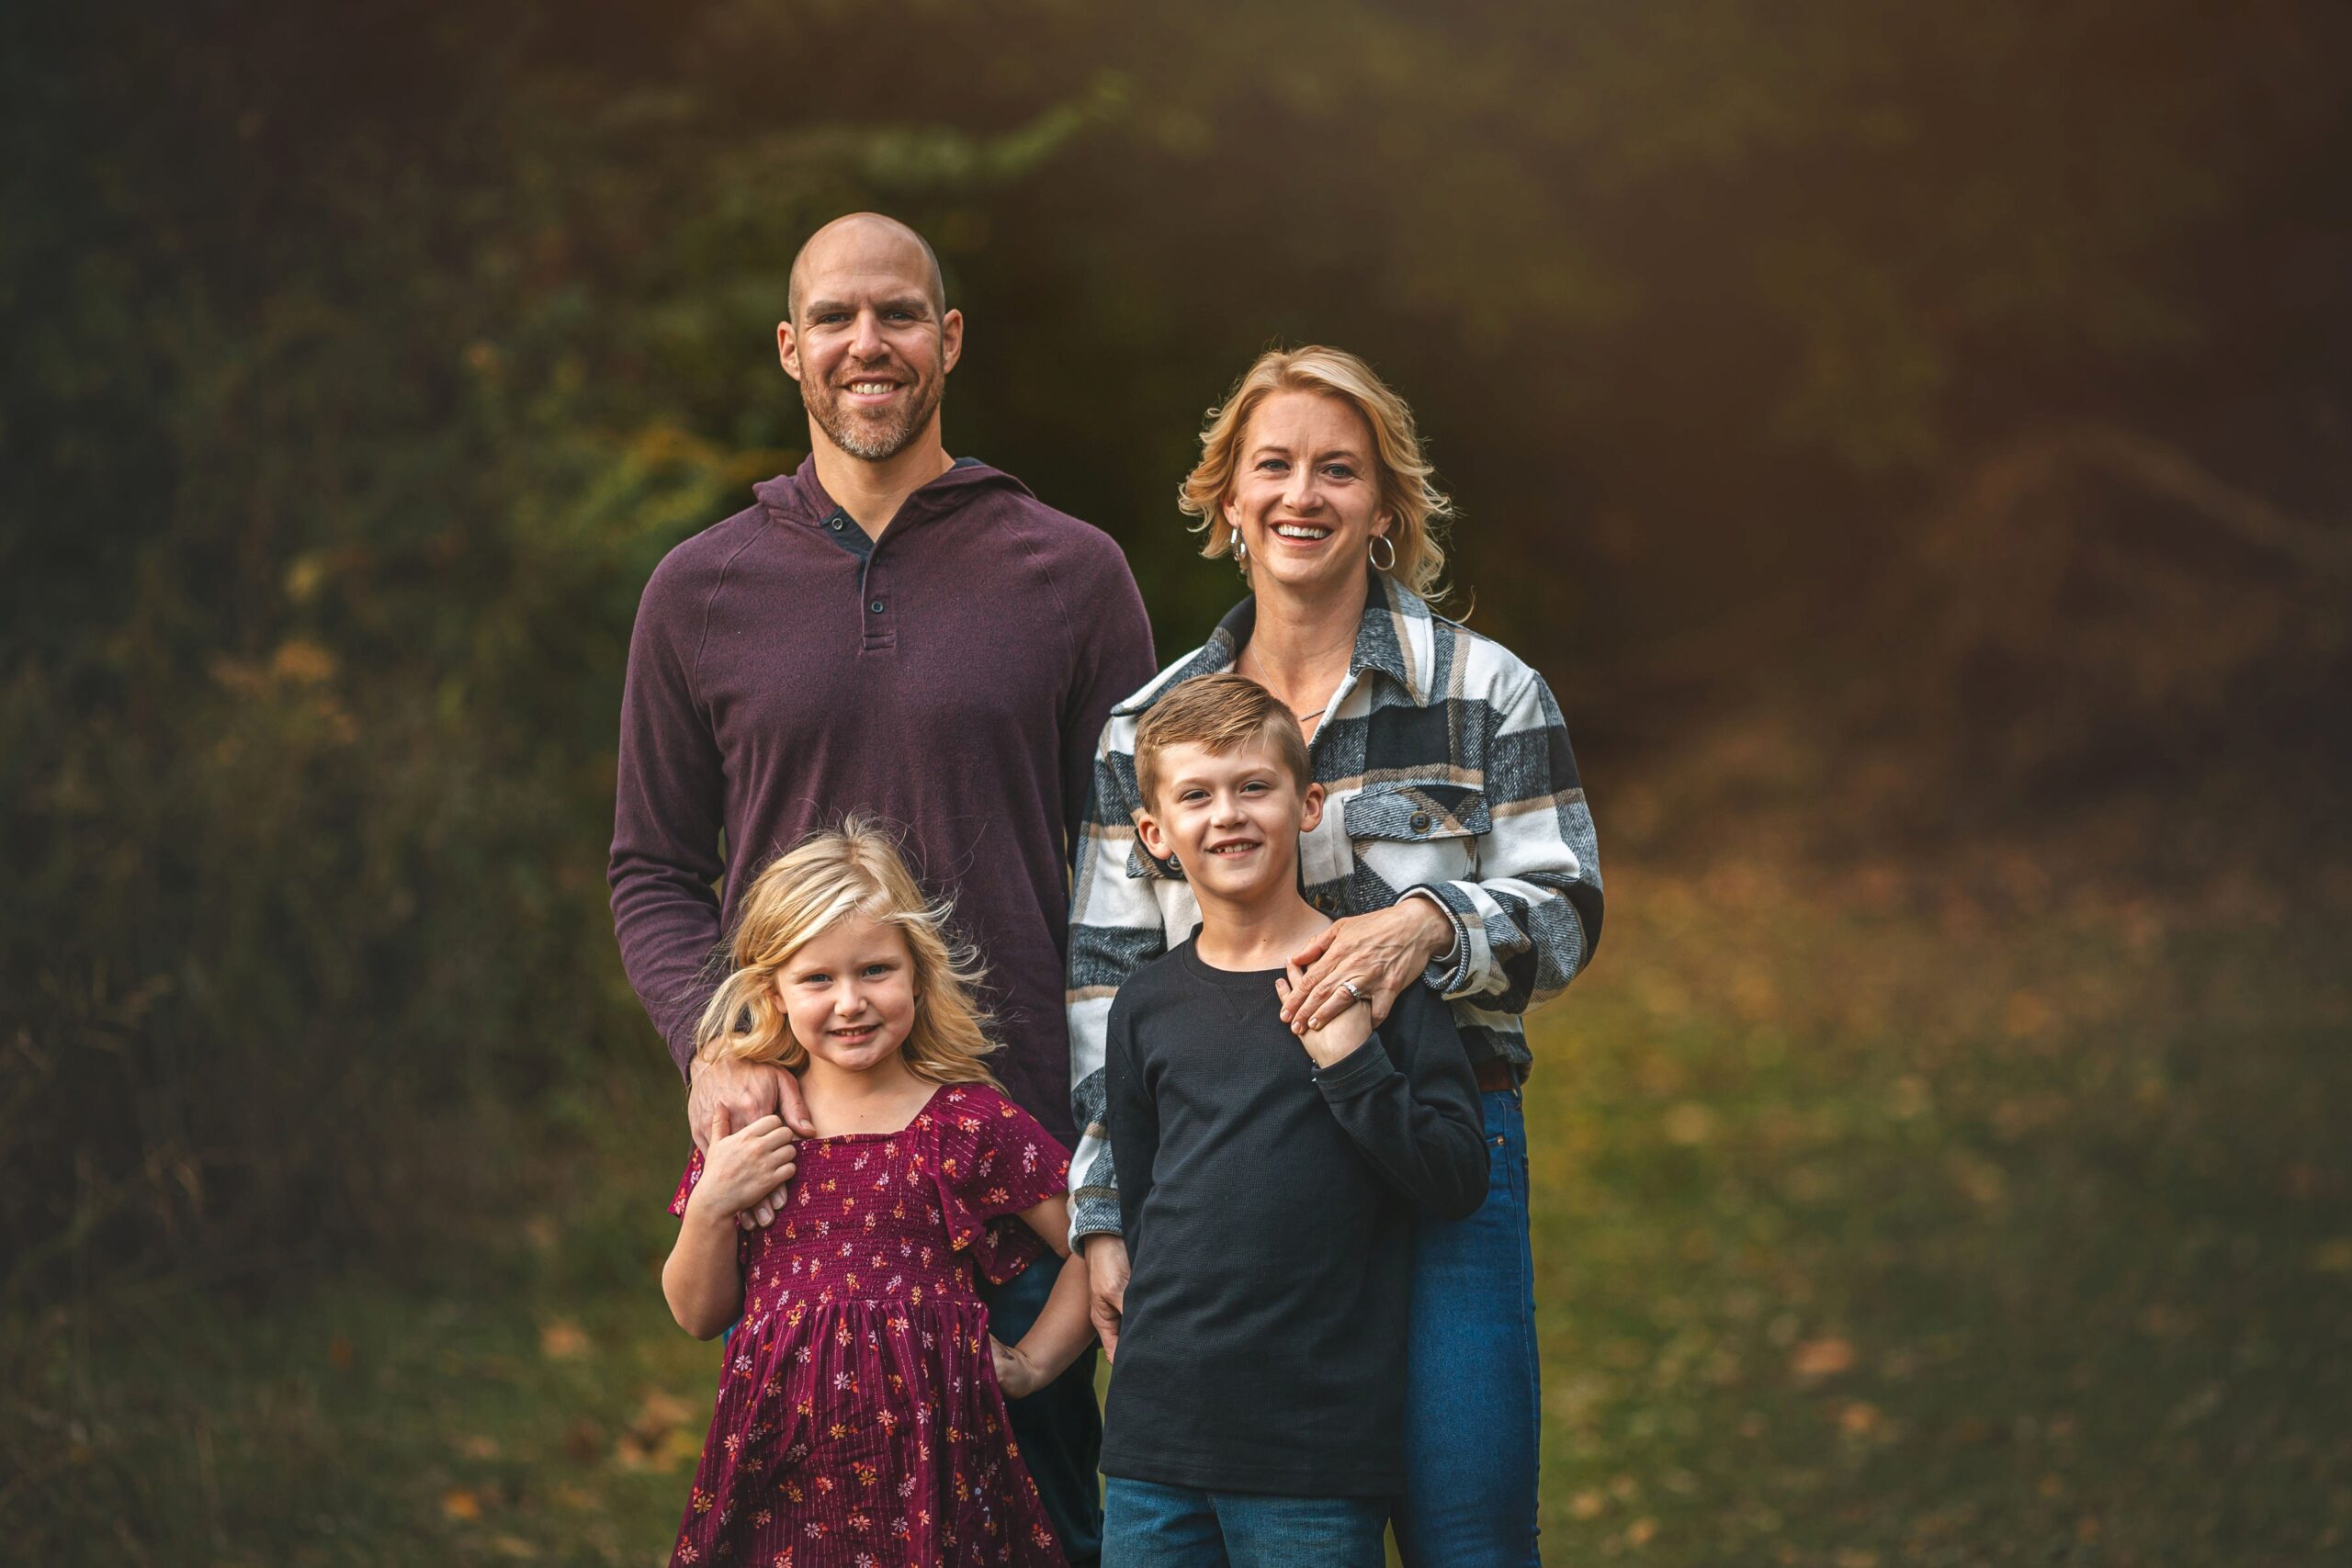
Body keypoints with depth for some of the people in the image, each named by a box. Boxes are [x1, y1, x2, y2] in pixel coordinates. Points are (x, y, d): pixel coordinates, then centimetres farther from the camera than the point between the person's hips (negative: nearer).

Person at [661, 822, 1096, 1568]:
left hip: (924, 1463, -2)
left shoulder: (971, 1123, -2)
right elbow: (699, 1315, 12)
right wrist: (710, 1207, -3)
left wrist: (1033, 1362, 3)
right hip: (780, 1471, 2)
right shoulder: (748, 1129, 8)